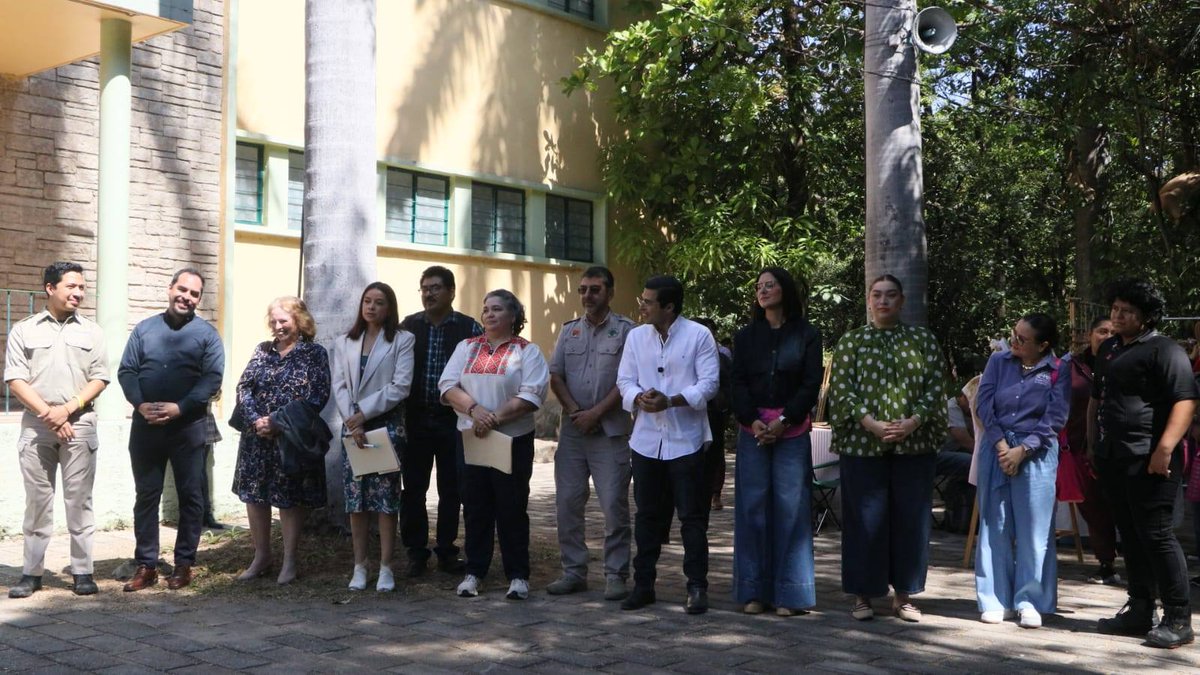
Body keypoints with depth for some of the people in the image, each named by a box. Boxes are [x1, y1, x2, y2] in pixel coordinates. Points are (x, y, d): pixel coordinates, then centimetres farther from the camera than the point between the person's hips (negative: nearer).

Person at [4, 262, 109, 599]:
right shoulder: (23, 330, 6)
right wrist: (47, 413, -12)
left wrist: (67, 409, -10)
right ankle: (32, 572, 10)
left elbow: (99, 379, 4)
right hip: (35, 426, 0)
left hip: (79, 425, 0)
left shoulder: (91, 331, 9)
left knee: (79, 501, 1)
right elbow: (15, 379, -1)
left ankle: (83, 571, 5)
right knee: (37, 501, 4)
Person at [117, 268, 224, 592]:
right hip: (146, 426, 2)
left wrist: (179, 408, -18)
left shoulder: (207, 334, 2)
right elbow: (126, 371, 5)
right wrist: (141, 404, -12)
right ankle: (146, 565, 13)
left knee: (190, 497, 3)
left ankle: (184, 564, 12)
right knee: (146, 496, 6)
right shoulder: (144, 329, 10)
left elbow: (212, 378, -8)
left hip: (188, 427, -2)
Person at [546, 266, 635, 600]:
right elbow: (556, 376, 9)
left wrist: (595, 413, -13)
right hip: (572, 430, 5)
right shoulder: (569, 330, 13)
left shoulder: (626, 330, -1)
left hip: (611, 431, -5)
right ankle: (573, 571, 15)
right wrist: (574, 411, -6)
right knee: (567, 502, 5)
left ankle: (616, 574, 4)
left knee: (614, 504, -4)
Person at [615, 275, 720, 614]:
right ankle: (643, 584, 21)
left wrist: (671, 401, -22)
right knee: (648, 515, 11)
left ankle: (697, 587, 9)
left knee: (692, 516, 0)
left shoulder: (699, 335, -5)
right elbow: (625, 380, 7)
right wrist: (639, 398, -15)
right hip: (646, 440, 4)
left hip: (685, 441, -4)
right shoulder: (636, 336, 9)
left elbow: (709, 383, -9)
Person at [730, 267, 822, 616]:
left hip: (792, 430, -2)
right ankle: (753, 590, 6)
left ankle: (789, 592, 2)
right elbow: (738, 383, 6)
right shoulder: (746, 336, 13)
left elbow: (811, 384, -1)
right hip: (752, 428, 2)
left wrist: (783, 421, -11)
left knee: (791, 506, -4)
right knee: (753, 506, 0)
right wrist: (752, 421, -9)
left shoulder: (806, 335, 5)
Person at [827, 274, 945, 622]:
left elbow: (935, 386, 4)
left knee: (911, 519, 4)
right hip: (863, 443, -1)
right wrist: (871, 423, -14)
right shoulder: (851, 341, 6)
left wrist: (914, 421, -11)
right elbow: (841, 389, -2)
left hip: (914, 443, 1)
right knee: (865, 519, 1)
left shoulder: (923, 339, 9)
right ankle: (862, 594, 11)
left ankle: (904, 594, 15)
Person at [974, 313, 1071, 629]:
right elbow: (984, 404, 1)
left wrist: (1022, 450, -12)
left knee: (1033, 529, 0)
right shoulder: (998, 362, 6)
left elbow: (1055, 417, -7)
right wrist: (1000, 444, -10)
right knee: (994, 526, 5)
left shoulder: (1059, 370, -2)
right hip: (996, 449, 3)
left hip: (1036, 454, -3)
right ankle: (995, 600, 13)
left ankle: (1030, 601, 9)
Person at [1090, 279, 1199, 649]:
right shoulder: (1108, 348, 19)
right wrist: (1093, 442, 22)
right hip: (1113, 458, 8)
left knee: (1156, 535, -7)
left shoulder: (1165, 350, -8)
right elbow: (1096, 398, 28)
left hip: (1148, 461, -8)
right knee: (1130, 536, 13)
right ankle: (1139, 611, 22)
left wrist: (1164, 449, -25)